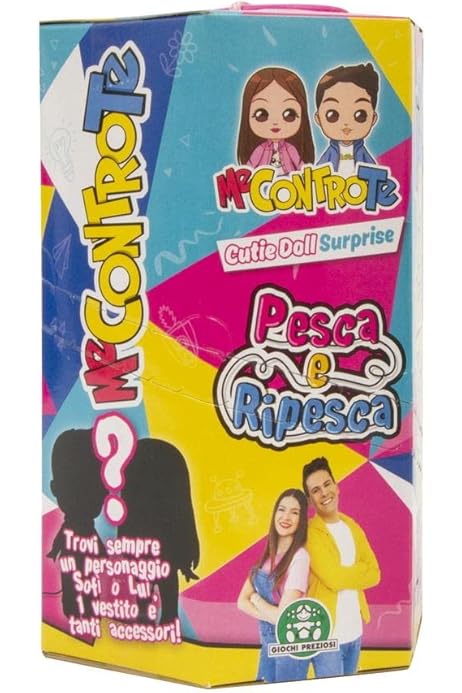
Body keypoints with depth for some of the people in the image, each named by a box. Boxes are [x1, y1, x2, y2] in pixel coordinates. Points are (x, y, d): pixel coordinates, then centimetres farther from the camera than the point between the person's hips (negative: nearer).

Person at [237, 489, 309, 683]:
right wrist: (271, 615, -15)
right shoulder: (268, 553, 2)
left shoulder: (299, 557, -21)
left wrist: (256, 598, -7)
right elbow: (242, 602, 1)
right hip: (267, 641, 7)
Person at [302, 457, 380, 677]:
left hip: (355, 631, 7)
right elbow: (334, 578, -21)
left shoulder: (352, 526, 8)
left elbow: (374, 574, 2)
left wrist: (346, 574, -13)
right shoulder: (310, 533, -13)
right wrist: (359, 571, -4)